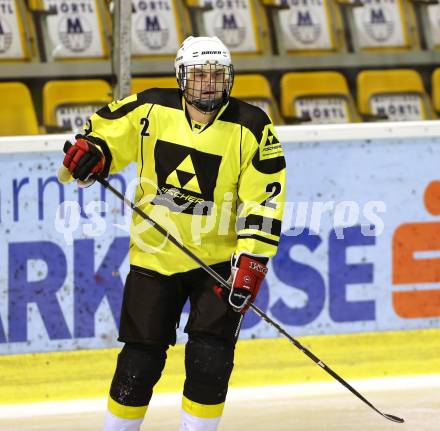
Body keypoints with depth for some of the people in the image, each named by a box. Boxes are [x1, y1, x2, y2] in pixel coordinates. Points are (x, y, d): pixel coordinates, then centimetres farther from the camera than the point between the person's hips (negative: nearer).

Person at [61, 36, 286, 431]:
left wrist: (252, 262, -18)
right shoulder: (150, 109, -5)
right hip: (156, 255, 2)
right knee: (141, 358, 5)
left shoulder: (251, 128, -9)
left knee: (210, 356, -12)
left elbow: (265, 201, -11)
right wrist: (90, 153, -13)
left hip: (219, 259, -1)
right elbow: (105, 130, 10)